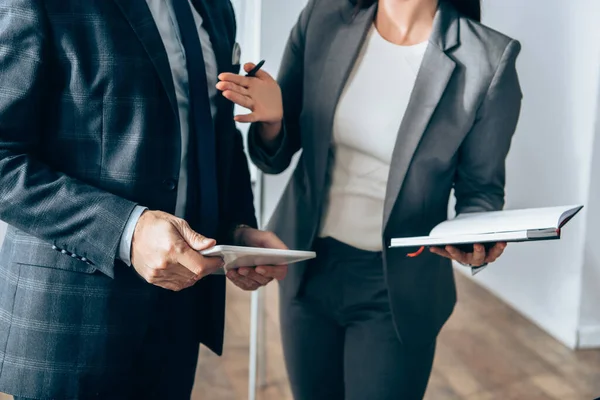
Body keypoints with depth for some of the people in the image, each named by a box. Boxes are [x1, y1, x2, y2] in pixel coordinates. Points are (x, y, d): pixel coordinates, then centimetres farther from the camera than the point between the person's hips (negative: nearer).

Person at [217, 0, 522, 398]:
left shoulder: (488, 61, -15)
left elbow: (480, 190, -3)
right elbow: (276, 157, 1)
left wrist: (476, 242, -24)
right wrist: (271, 118, -21)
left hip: (397, 291, -3)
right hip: (308, 271, 4)